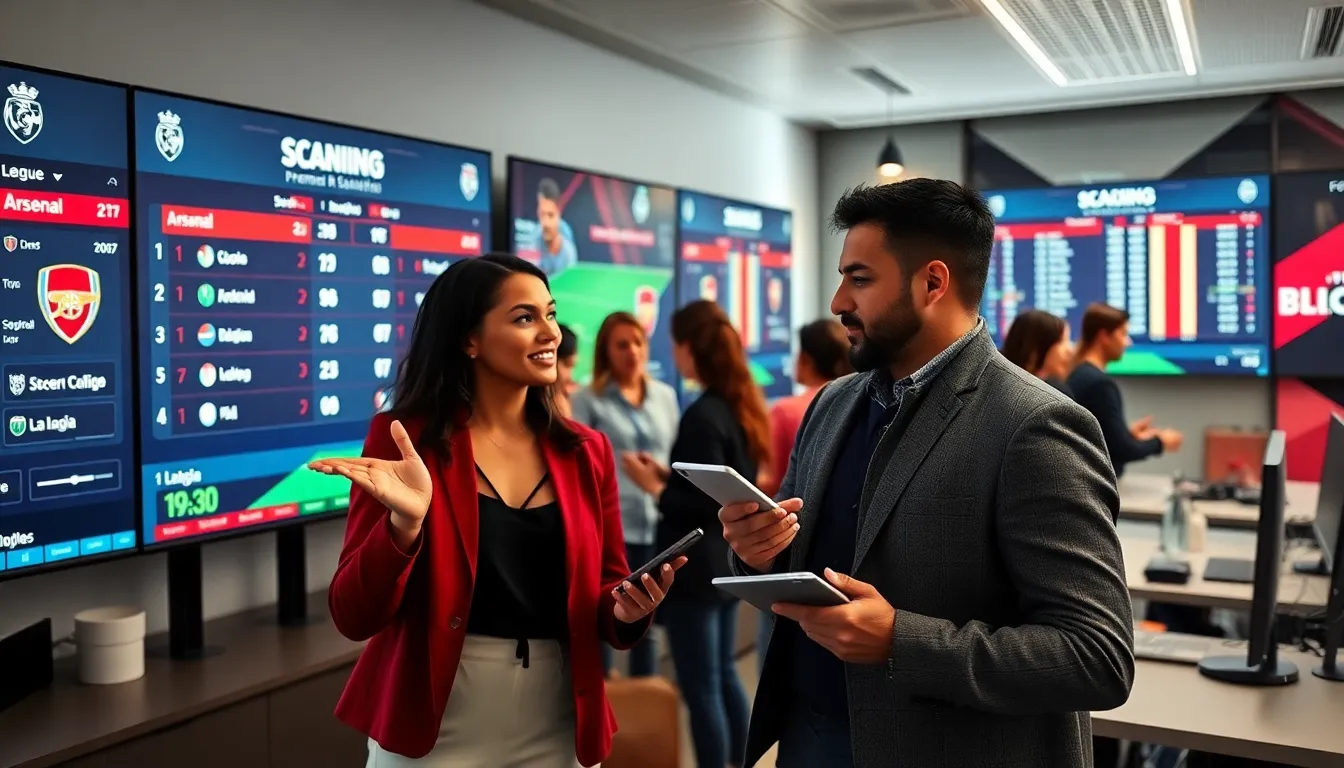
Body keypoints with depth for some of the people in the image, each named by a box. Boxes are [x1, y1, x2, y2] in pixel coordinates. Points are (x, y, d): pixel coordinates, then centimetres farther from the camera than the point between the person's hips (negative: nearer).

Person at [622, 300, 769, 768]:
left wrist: (657, 489, -9)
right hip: (728, 560, 9)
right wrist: (670, 476, 11)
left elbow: (707, 505, -22)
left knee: (701, 686, 1)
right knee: (724, 674, 20)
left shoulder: (702, 416, -19)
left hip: (695, 566, -9)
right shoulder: (743, 407, 7)